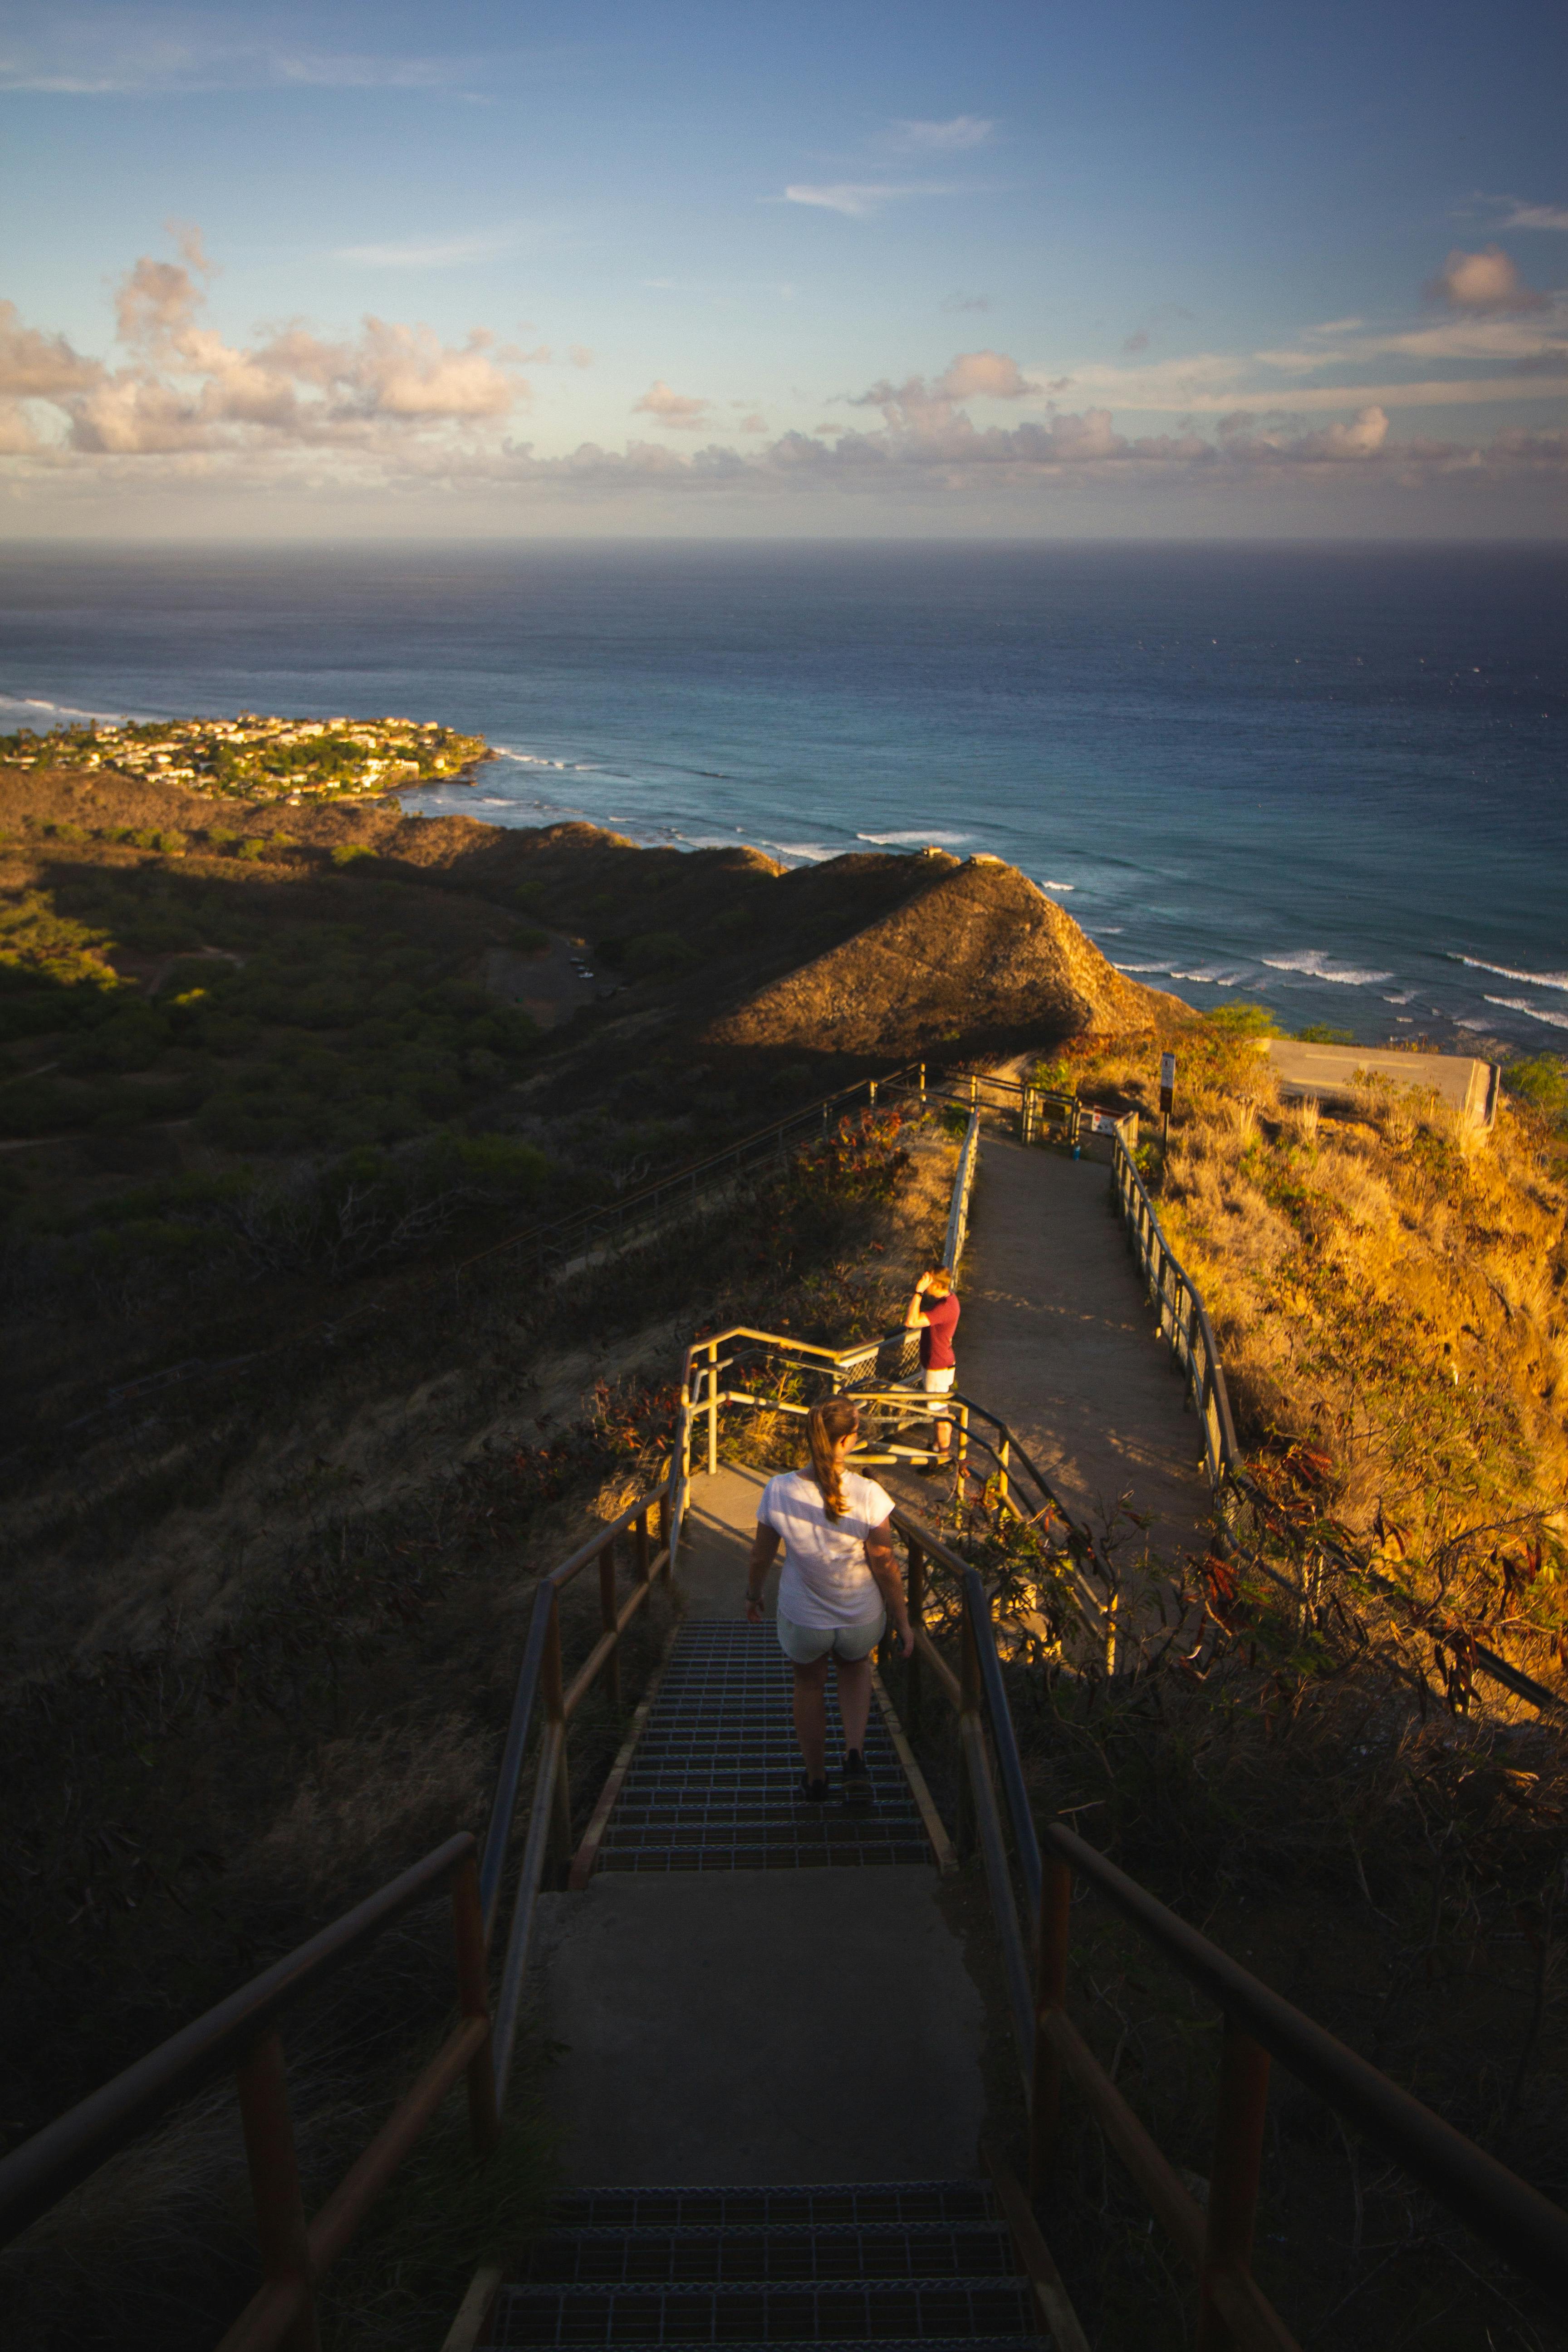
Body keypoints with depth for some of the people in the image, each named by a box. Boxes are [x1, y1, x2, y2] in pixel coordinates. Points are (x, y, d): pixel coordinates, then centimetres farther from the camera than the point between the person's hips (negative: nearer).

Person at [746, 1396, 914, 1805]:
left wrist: (753, 1594, 15)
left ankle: (815, 1779, 44)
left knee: (809, 1684, 29)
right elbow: (885, 1567, -16)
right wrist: (903, 1623, -2)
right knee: (855, 1668, 33)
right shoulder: (868, 1495, -26)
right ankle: (855, 1754, 14)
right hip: (862, 1618, 0)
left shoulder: (778, 1492, -21)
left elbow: (762, 1554, -5)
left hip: (802, 1619, 1)